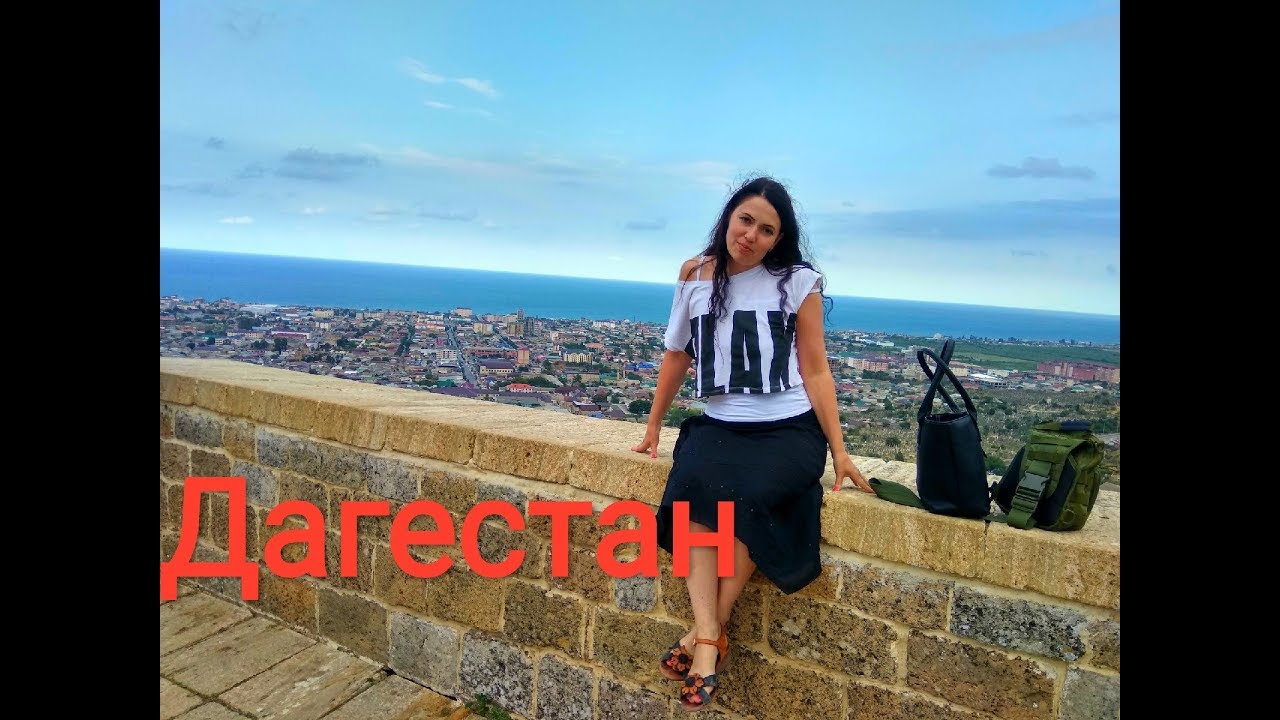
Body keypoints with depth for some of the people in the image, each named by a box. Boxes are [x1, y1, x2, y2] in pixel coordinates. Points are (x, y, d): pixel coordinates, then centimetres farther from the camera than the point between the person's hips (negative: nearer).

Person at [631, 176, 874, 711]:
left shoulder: (797, 282, -2)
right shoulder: (694, 277, 6)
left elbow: (815, 371, 0)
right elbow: (677, 356, 16)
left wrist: (839, 451, -4)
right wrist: (652, 428, 19)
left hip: (789, 429, -2)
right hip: (720, 425, 3)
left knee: (747, 498, -31)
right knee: (694, 489, -30)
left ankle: (703, 631, -12)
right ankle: (710, 641, -23)